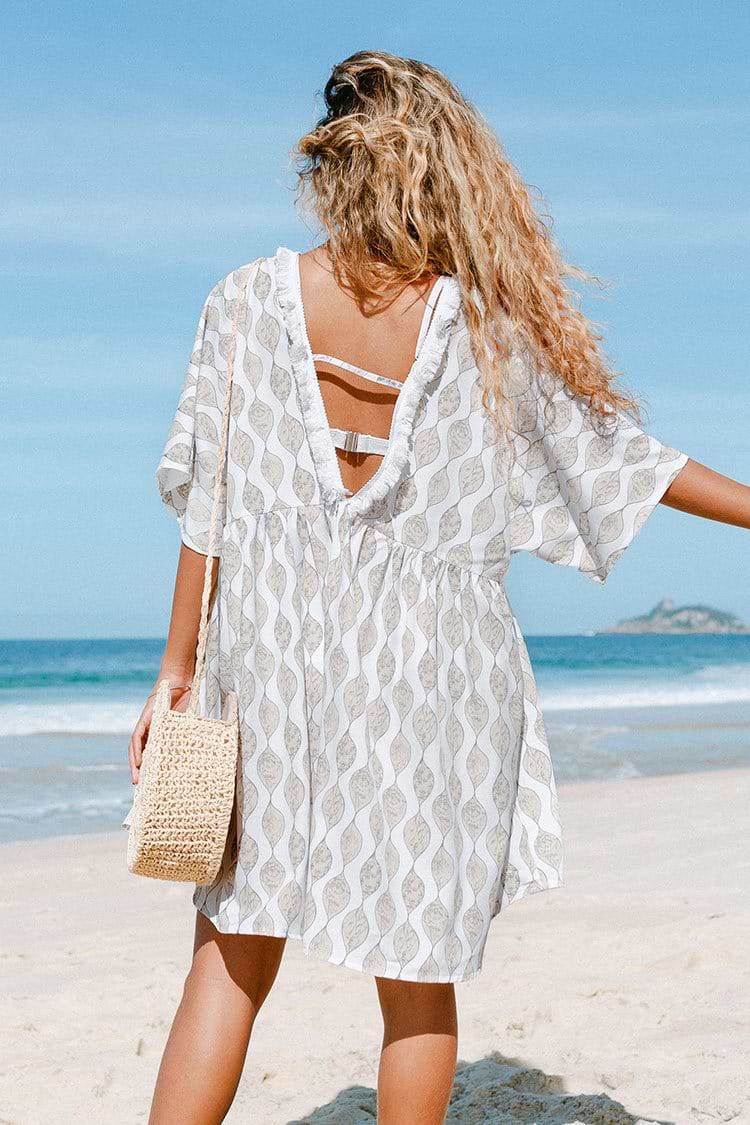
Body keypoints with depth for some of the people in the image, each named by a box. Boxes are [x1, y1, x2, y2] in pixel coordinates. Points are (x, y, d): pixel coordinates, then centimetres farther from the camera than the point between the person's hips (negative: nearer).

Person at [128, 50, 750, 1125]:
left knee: (235, 948, 12)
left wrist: (177, 670, 5)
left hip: (276, 649, 1)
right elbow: (617, 454, 3)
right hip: (433, 667, -1)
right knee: (420, 970, 11)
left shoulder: (250, 298, -4)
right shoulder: (483, 318, -5)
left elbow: (207, 502, -2)